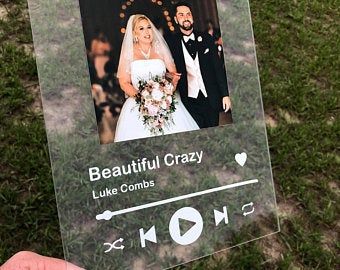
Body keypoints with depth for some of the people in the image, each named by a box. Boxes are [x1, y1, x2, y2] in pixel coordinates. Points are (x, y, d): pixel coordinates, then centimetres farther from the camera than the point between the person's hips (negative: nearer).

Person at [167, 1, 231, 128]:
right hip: (189, 102, -2)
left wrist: (225, 94, 0)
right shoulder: (172, 43, -2)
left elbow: (218, 67, 5)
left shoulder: (206, 38, 4)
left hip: (211, 99, 2)